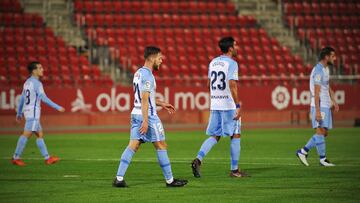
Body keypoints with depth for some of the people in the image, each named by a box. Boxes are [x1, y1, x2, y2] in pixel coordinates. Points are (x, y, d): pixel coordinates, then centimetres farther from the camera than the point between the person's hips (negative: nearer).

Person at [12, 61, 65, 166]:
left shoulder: (27, 82, 15)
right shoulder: (37, 83, -12)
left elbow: (22, 99, 19)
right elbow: (44, 98, -19)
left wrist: (19, 113, 25)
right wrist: (57, 107, -16)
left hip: (27, 111, 10)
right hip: (33, 111, -10)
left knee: (40, 134, 10)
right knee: (27, 134, -10)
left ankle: (47, 158, 10)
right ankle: (16, 157, -12)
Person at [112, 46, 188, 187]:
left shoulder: (138, 73, 15)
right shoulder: (147, 75, -15)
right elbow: (144, 99, -21)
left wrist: (161, 104, 27)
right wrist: (145, 120, -24)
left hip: (136, 114, 9)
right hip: (148, 116, -9)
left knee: (133, 145, 3)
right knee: (161, 146, 1)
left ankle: (119, 178, -7)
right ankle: (169, 180, 8)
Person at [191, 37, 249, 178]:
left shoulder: (213, 62, 11)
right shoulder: (232, 63, -11)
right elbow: (232, 85, -21)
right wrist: (238, 106, -20)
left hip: (215, 105, 6)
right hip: (229, 105, -6)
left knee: (214, 136, 10)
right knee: (235, 135, 6)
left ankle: (198, 159, -11)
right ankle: (234, 170, 9)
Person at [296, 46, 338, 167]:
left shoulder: (325, 69, 16)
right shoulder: (318, 70, -15)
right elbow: (316, 92, -19)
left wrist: (334, 101, 15)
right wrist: (317, 111, -23)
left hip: (326, 106, 10)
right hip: (320, 106, -10)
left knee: (324, 133, 8)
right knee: (321, 131, -6)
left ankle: (303, 151, 13)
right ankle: (323, 159, -3)